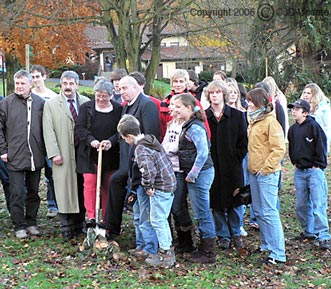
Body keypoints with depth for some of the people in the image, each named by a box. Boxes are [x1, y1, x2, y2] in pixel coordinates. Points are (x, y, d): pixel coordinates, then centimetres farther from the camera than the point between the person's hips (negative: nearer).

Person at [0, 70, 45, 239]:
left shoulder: (40, 103, 4)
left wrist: (45, 150, 6)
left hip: (36, 157, 2)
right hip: (15, 157, -2)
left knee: (33, 192, 12)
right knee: (17, 193, -1)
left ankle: (31, 223, 25)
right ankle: (19, 226, 10)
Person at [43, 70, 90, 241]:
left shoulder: (86, 103, 8)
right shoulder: (50, 104, 3)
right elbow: (48, 131, -2)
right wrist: (54, 154, -10)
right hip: (63, 155, -2)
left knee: (81, 190, 8)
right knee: (65, 190, -2)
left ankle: (80, 224, 20)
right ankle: (67, 228, 5)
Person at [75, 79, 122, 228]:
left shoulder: (118, 109, 3)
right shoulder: (86, 107, 4)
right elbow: (79, 128, -1)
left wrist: (111, 141, -17)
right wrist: (91, 140, -17)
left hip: (111, 155, 1)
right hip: (90, 154, -1)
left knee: (108, 186, 5)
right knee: (90, 182, -14)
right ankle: (91, 216, -14)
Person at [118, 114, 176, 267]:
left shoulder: (140, 149, -18)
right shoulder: (152, 139, 10)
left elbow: (148, 170, -33)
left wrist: (148, 186, -16)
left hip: (159, 188, -10)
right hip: (170, 183, 10)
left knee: (157, 220, 1)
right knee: (162, 219, 20)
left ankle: (165, 254, 7)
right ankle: (169, 250, 28)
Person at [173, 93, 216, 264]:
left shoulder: (195, 127, -18)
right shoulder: (188, 125, 14)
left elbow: (203, 153, -23)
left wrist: (192, 174, -18)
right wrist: (190, 173, 15)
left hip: (200, 173, -10)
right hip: (195, 174, 10)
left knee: (202, 213, -3)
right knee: (200, 213, 16)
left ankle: (209, 254, 6)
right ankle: (205, 249, 26)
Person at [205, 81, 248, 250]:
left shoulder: (237, 115, 2)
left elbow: (243, 141, 3)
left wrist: (236, 158, -4)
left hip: (232, 166, 0)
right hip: (212, 166, 1)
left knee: (234, 202, 5)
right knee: (217, 203, 5)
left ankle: (235, 234, 21)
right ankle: (223, 236, 17)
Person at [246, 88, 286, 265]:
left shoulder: (270, 121, -13)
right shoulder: (253, 121, 13)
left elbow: (279, 149, -17)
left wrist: (266, 168, -17)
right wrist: (251, 167, 15)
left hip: (267, 173, -9)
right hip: (254, 172, 9)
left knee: (269, 212, -8)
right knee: (258, 211, 14)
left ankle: (278, 253, -4)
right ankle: (266, 245, 27)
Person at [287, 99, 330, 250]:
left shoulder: (313, 126, -10)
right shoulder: (293, 129, 11)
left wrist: (317, 165, -8)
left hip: (314, 170, -7)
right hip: (299, 172, 7)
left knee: (318, 204, -9)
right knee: (302, 205, 10)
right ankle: (309, 232, 24)